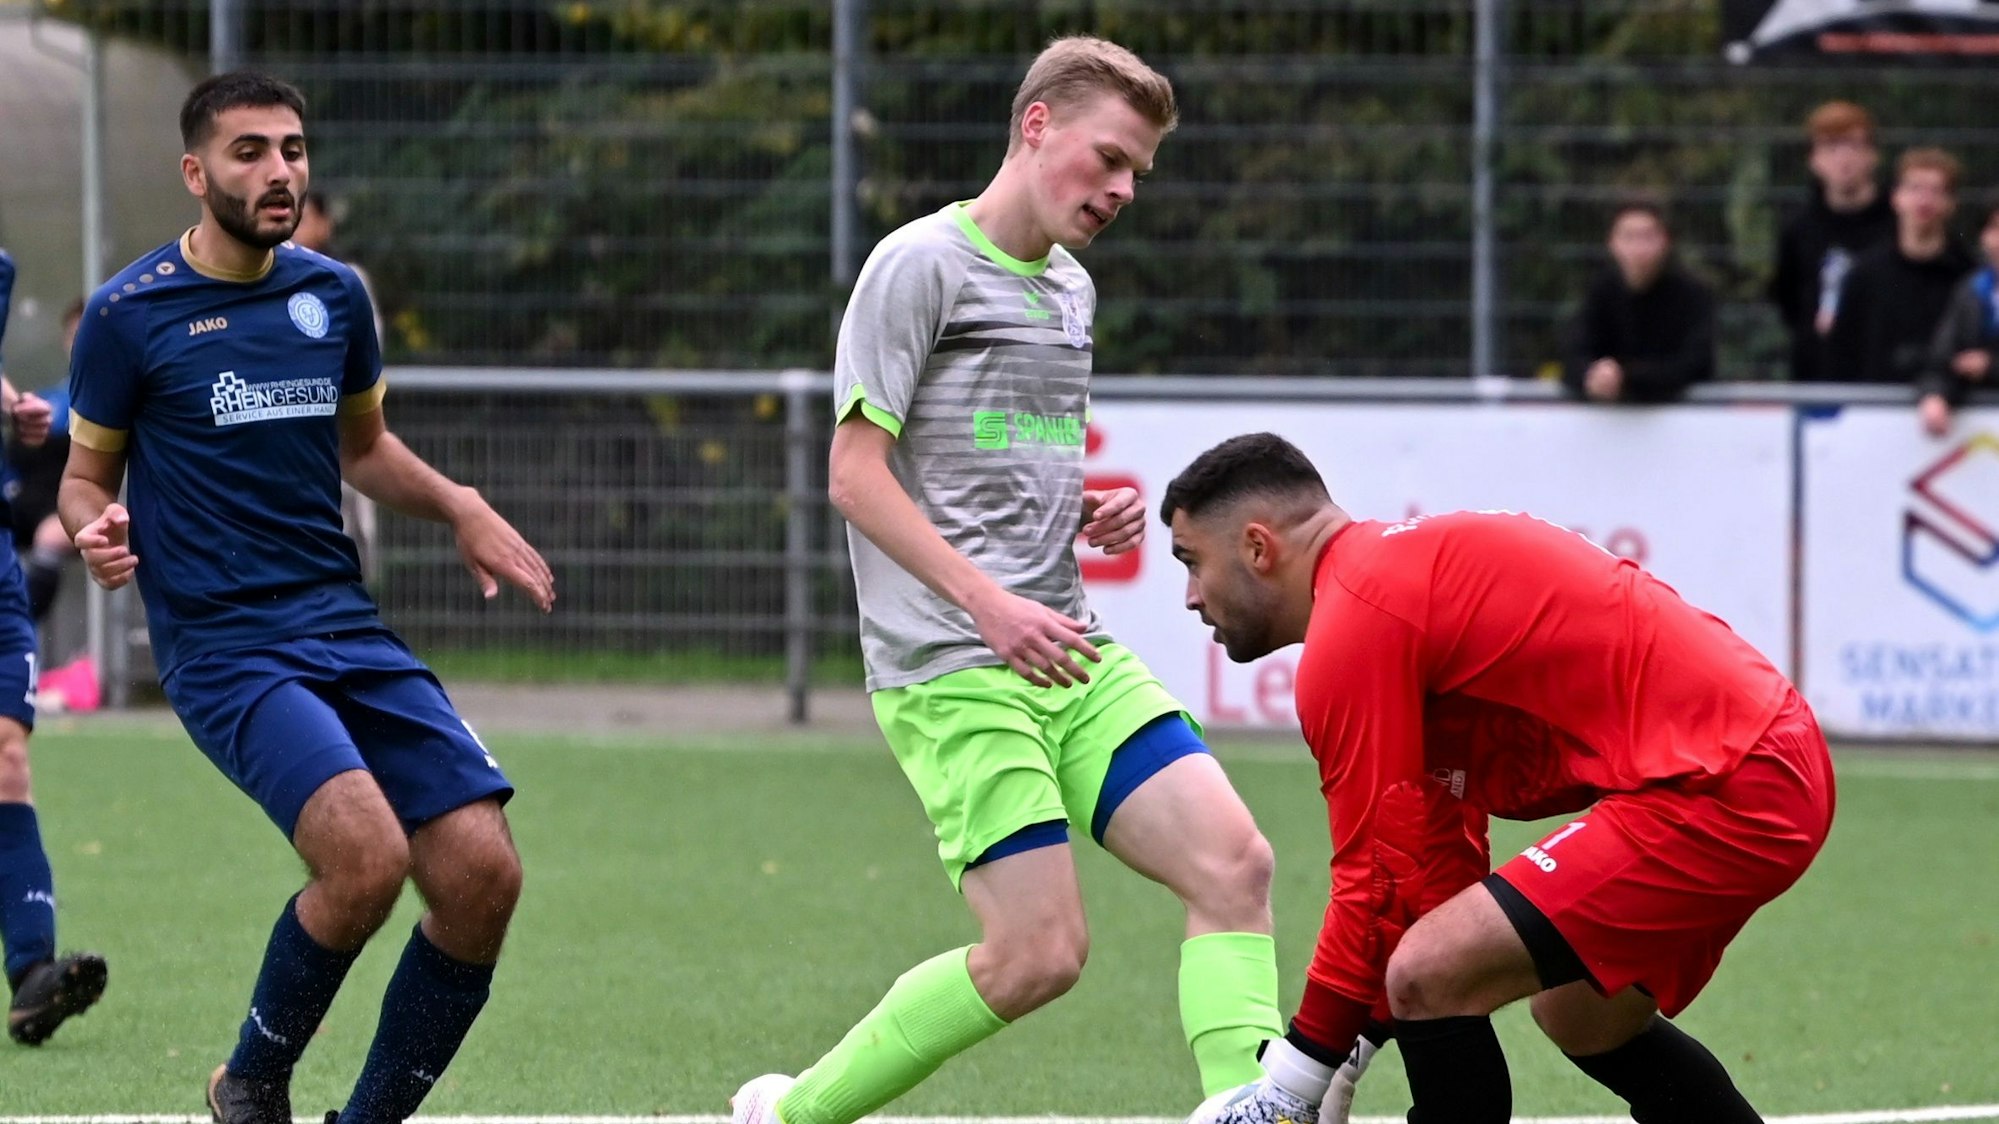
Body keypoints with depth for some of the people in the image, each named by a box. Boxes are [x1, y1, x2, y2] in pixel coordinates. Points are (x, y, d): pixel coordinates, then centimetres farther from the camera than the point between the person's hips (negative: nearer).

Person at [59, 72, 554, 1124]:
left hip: (347, 628, 6)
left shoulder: (332, 294, 11)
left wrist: (459, 507, 11)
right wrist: (96, 532, -16)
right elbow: (86, 474, 7)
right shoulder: (129, 314, -3)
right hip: (222, 644, -6)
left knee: (481, 874, -10)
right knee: (368, 852, -28)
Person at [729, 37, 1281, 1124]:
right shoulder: (921, 264, -5)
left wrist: (1090, 515, 8)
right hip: (952, 669, -8)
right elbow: (856, 473, -10)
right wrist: (990, 606, -19)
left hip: (1070, 655, 8)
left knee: (1233, 862, -10)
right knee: (1039, 953, -13)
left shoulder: (1071, 289, 19)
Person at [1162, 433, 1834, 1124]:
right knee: (1584, 1019, 28)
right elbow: (1444, 870, 23)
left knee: (1427, 981, -12)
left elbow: (1378, 884, -9)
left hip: (1721, 794, -11)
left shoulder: (1353, 623, -10)